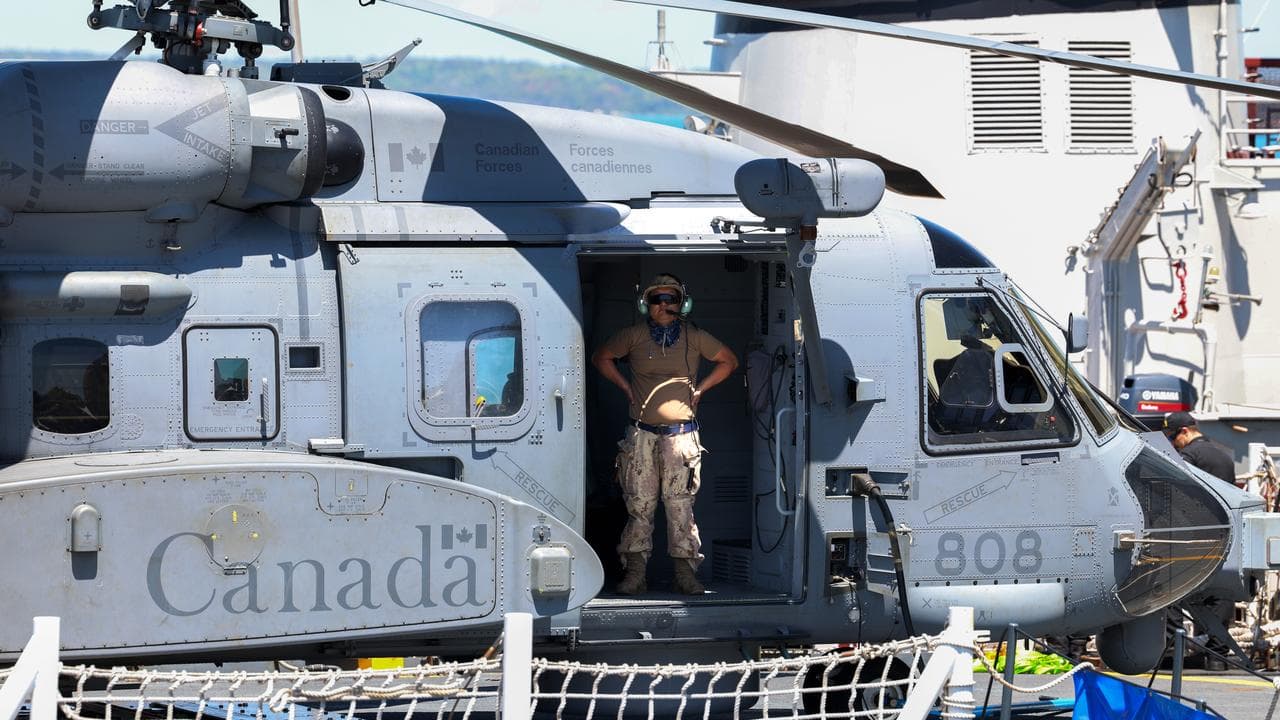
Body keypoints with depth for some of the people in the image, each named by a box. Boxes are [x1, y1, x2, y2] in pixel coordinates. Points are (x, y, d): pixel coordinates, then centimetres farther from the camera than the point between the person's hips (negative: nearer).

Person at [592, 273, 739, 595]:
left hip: (680, 433, -1)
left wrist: (700, 389, 10)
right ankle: (635, 572, 2)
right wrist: (625, 387, 10)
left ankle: (685, 573, 0)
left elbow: (729, 361, 18)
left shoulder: (694, 337, 6)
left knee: (680, 506, -4)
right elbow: (601, 357, 20)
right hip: (642, 433, 1)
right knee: (639, 505, -1)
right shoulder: (634, 336, 5)